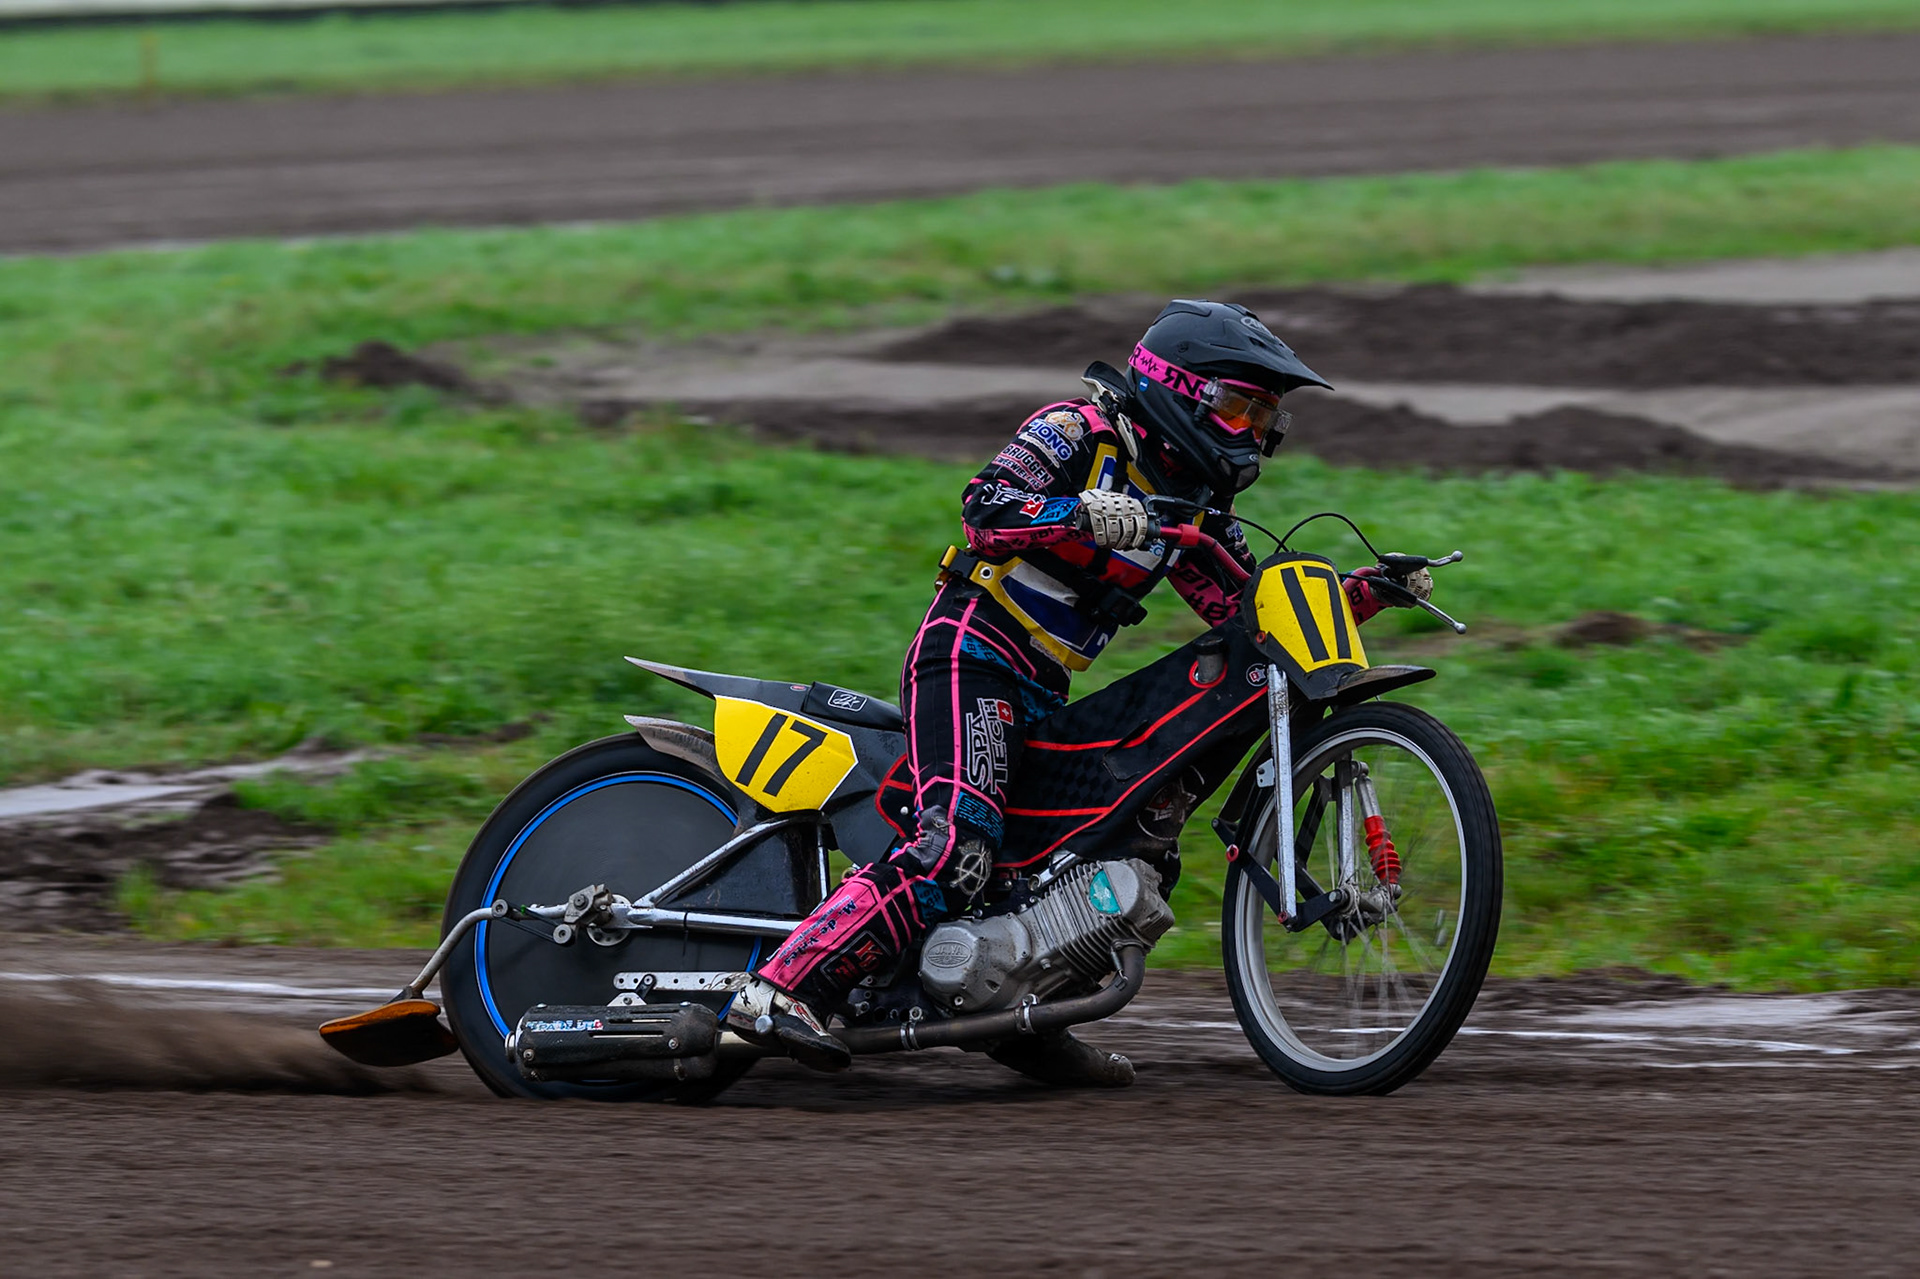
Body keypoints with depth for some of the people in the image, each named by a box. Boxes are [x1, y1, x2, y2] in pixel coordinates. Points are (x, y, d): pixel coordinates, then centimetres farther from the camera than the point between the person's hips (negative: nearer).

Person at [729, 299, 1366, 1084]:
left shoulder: (1192, 500, 16)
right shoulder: (1080, 431, -9)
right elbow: (986, 507, -22)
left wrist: (1355, 598, 2)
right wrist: (1082, 514, -39)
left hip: (1040, 693, 10)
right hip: (972, 654, -10)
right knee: (956, 849, -26)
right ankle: (781, 991, -31)